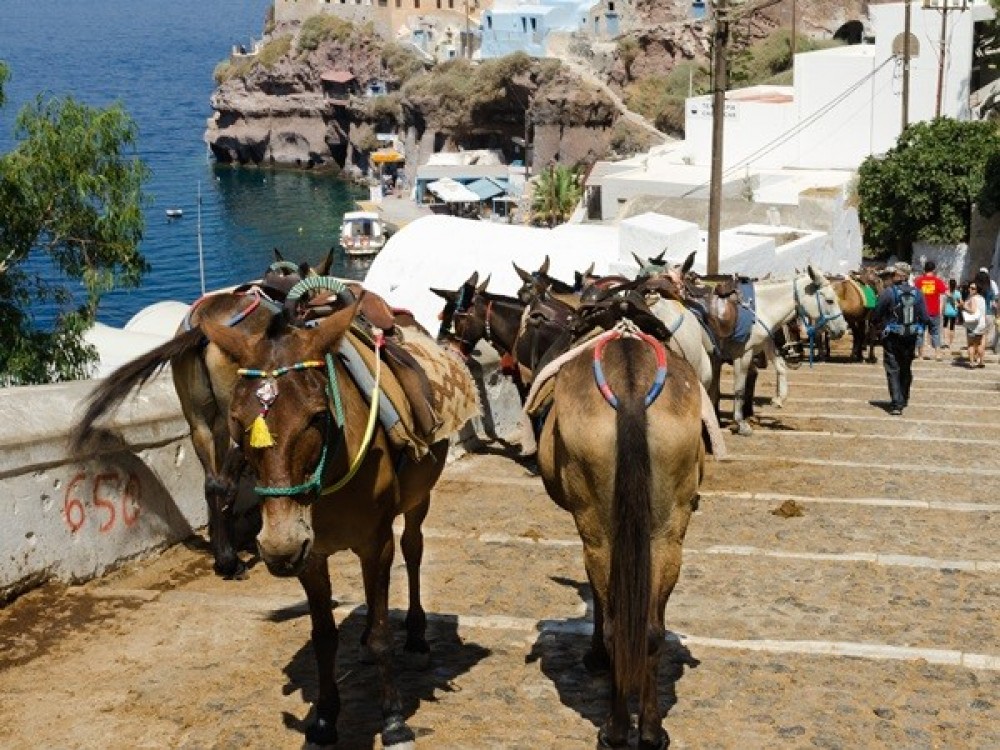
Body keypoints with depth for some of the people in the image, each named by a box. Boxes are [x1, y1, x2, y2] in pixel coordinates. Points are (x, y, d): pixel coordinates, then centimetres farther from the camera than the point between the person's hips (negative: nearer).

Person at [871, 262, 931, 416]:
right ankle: (904, 399, 33)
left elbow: (876, 315, -9)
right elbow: (925, 318, -1)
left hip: (892, 338, -4)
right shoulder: (917, 294, -1)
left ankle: (897, 404, -9)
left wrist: (880, 327, 10)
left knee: (893, 371, 0)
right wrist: (919, 329, 16)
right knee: (906, 369, 19)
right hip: (911, 338, 4)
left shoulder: (888, 292, -13)